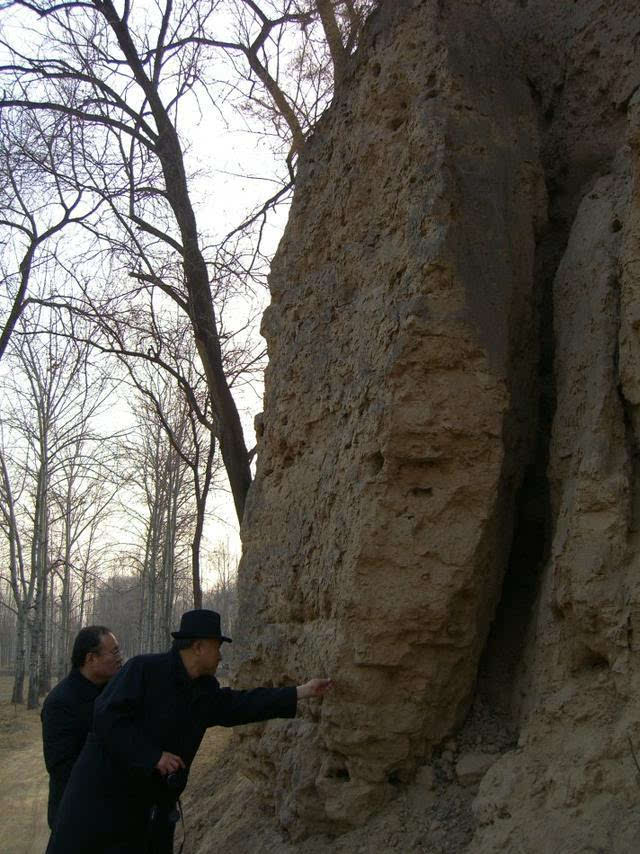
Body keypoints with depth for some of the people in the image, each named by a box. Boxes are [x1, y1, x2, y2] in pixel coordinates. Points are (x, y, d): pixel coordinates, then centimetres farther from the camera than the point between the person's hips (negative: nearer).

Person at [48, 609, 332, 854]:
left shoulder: (205, 692, 8)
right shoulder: (143, 669, -16)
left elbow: (244, 704, 12)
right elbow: (108, 718, -21)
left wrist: (302, 691, 11)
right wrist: (153, 756, -22)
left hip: (154, 805, 7)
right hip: (106, 794, -7)